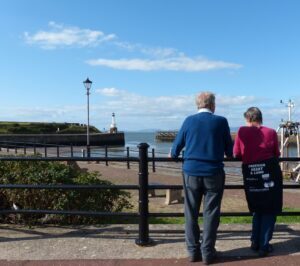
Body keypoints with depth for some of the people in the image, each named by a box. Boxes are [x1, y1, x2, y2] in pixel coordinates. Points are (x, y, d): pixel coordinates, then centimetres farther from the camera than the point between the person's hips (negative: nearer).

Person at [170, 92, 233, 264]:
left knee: (191, 213, 11)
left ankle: (193, 251, 19)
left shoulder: (189, 120, 2)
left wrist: (173, 154, 29)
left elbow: (176, 149, 7)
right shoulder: (221, 121, -2)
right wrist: (228, 153, 28)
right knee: (211, 214, 8)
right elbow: (230, 151, 4)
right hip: (213, 173, -1)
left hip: (191, 172, 2)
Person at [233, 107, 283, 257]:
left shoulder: (242, 131, -2)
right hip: (269, 173, -1)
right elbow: (276, 154, 7)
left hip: (251, 174, 2)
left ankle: (256, 242, 24)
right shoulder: (271, 132, -1)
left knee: (257, 209, 20)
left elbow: (236, 154, 2)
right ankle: (264, 246, 10)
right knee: (270, 210, 10)